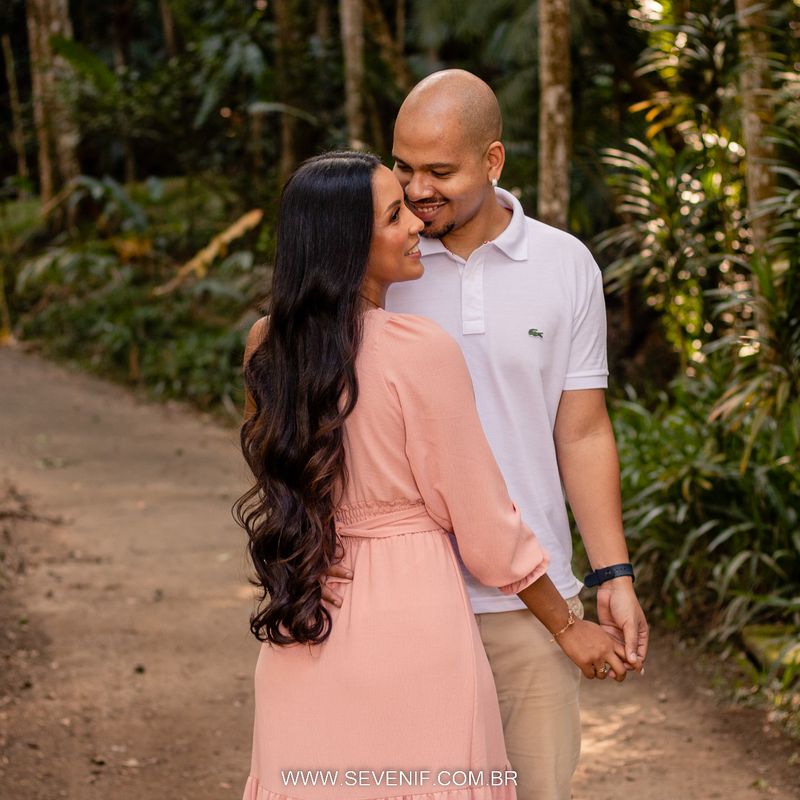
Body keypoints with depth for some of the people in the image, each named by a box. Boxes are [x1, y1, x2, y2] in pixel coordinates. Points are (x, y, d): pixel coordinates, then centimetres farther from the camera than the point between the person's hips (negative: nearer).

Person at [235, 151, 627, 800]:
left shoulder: (268, 346, -1)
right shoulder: (421, 351, -17)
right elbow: (486, 527, -11)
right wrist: (568, 626, 3)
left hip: (303, 625, 6)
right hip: (413, 619, -5)